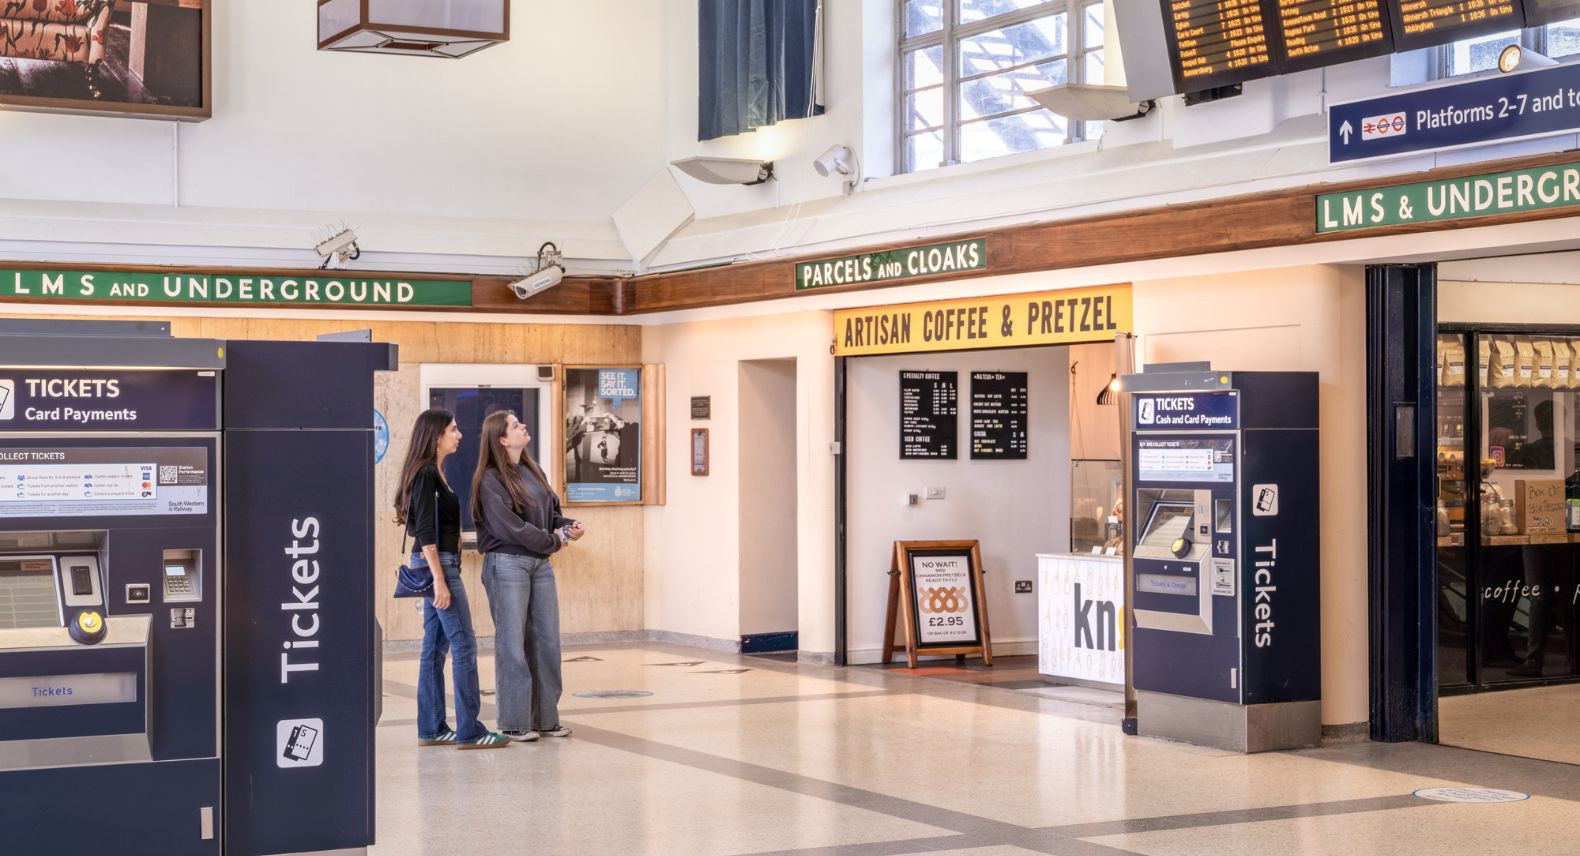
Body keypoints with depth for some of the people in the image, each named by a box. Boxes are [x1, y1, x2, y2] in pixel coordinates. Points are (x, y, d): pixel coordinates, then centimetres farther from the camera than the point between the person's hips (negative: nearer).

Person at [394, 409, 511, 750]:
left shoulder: (434, 473, 16)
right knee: (464, 645, -7)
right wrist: (440, 580, -21)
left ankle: (431, 729, 13)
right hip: (437, 564, -10)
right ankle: (469, 731, -5)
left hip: (440, 563, 10)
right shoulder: (426, 474, -13)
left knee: (435, 647, 10)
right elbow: (425, 531, -18)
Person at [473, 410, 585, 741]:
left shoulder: (532, 471, 13)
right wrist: (552, 541, -9)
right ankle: (514, 723, 6)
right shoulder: (490, 480, -10)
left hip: (540, 564, 7)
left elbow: (551, 511, 18)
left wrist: (568, 526, -4)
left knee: (547, 640, 8)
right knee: (512, 643, -1)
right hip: (507, 564, -7)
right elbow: (508, 526, -16)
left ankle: (546, 717, 16)